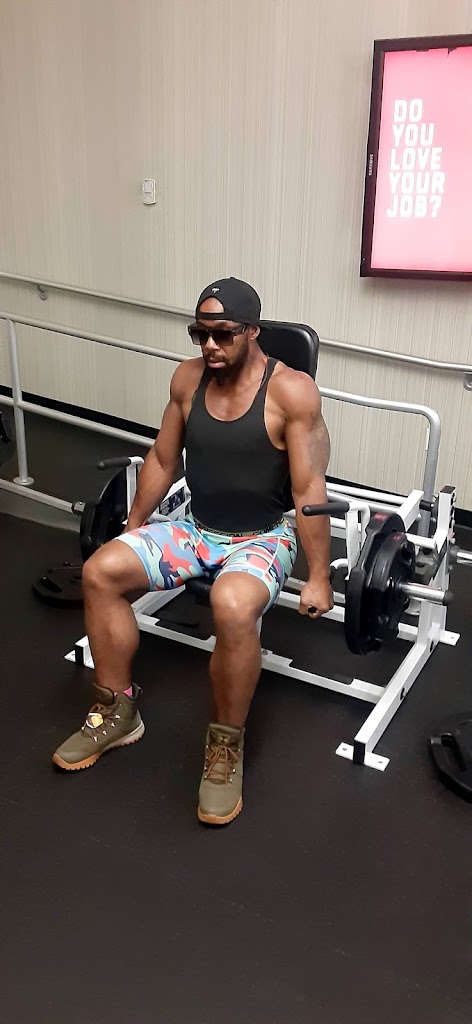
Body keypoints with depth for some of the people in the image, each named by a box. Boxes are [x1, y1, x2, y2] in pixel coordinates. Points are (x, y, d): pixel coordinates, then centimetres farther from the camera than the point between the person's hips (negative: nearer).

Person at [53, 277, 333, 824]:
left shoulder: (292, 390, -17)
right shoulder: (188, 378, -1)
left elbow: (309, 489, -17)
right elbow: (161, 460, 10)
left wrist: (318, 578, -16)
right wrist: (132, 528, 16)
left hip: (264, 537, -5)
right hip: (196, 528, 6)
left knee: (233, 606, -37)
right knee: (100, 571, -13)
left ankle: (226, 745, -13)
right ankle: (118, 711, 4)